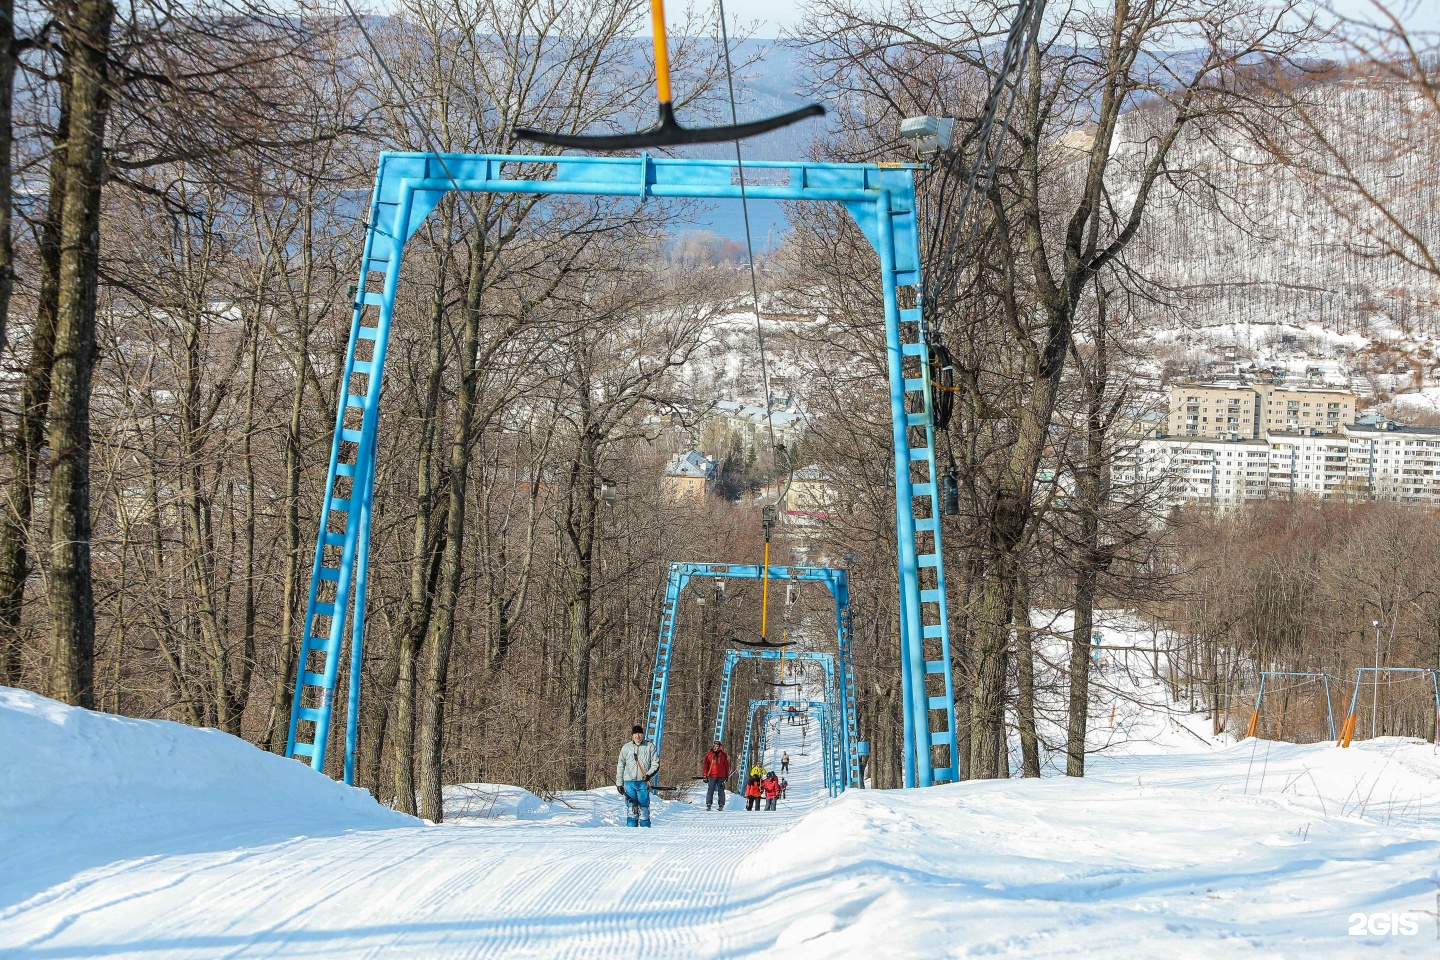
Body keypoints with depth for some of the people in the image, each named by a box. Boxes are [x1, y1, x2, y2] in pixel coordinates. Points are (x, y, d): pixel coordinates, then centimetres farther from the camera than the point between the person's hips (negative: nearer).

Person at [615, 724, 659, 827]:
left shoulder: (650, 747, 6)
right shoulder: (626, 748, 10)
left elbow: (656, 763, 6)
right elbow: (620, 766, 13)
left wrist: (649, 774, -12)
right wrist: (619, 783, 10)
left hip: (643, 783, -1)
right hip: (629, 782, 1)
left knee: (644, 806, -2)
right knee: (631, 807, -6)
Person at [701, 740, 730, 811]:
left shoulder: (723, 755, 5)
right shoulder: (709, 755, 4)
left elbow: (727, 765, 11)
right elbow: (705, 765, 6)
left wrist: (727, 775, 8)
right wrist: (705, 775, 1)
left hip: (721, 776, 0)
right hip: (711, 776, 0)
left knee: (721, 791, 2)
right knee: (710, 791, -1)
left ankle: (721, 805, 5)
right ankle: (708, 805, 2)